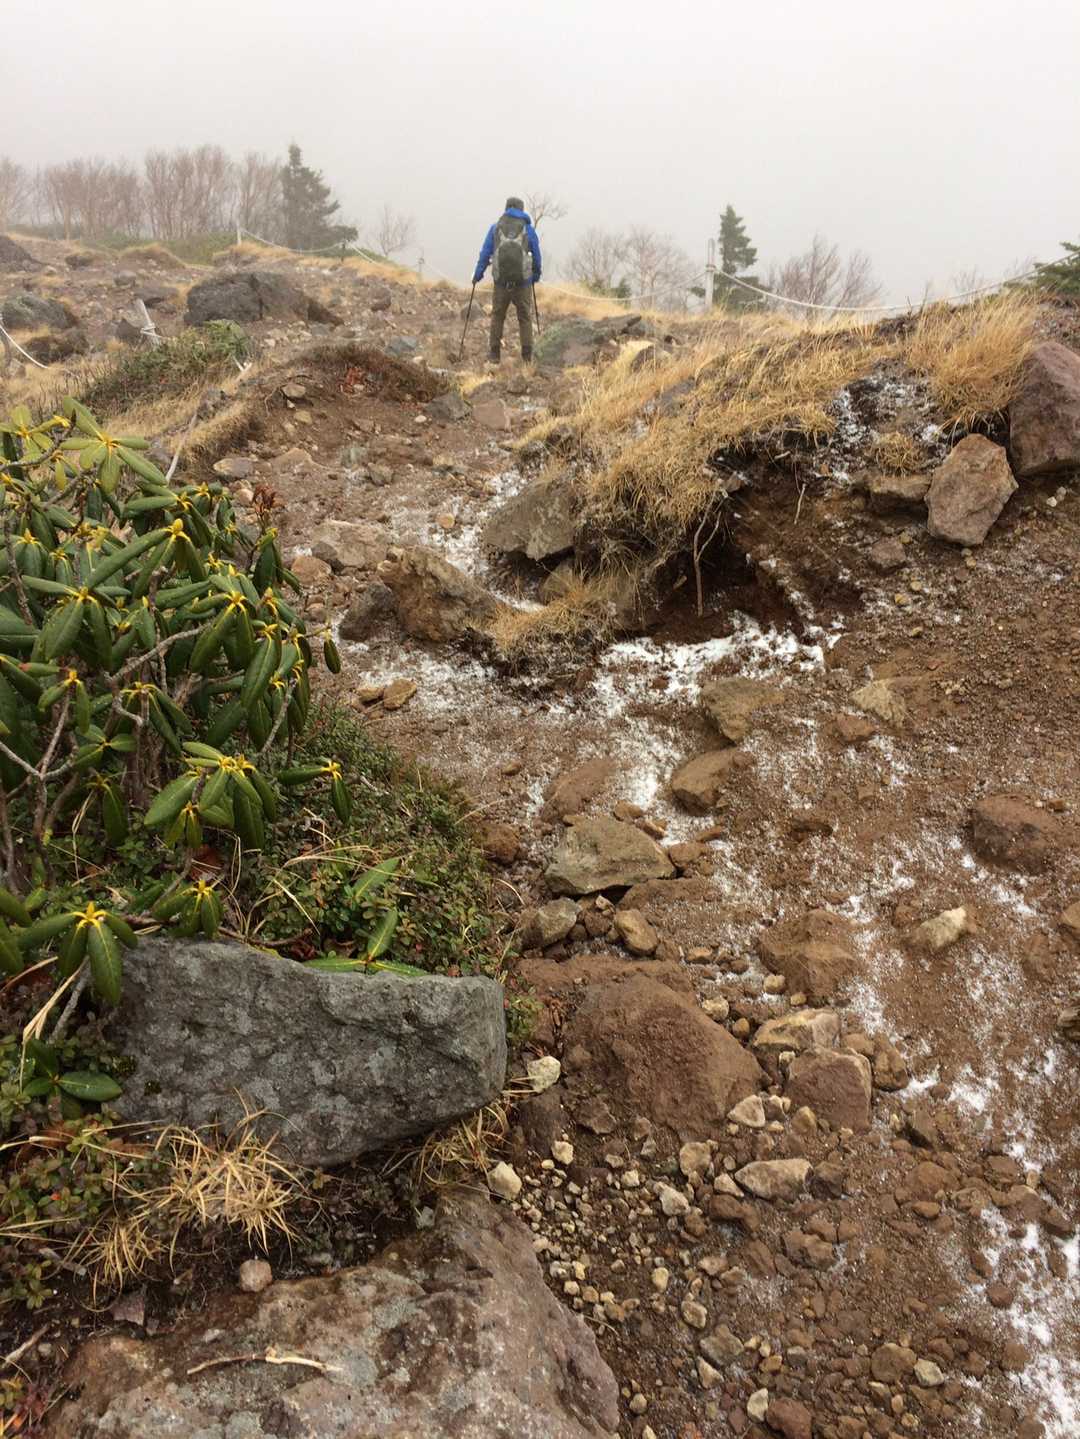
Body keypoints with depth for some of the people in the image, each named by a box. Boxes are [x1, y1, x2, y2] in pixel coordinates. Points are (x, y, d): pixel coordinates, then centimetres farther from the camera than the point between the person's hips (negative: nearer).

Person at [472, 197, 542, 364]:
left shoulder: (496, 227, 7)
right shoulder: (528, 228, 6)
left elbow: (485, 252, 5)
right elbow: (536, 255, 10)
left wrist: (478, 274, 11)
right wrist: (536, 275, 24)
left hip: (501, 280, 1)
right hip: (523, 280, -1)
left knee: (497, 316, 13)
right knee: (525, 317, 8)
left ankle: (495, 354, 11)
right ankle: (527, 356, 4)